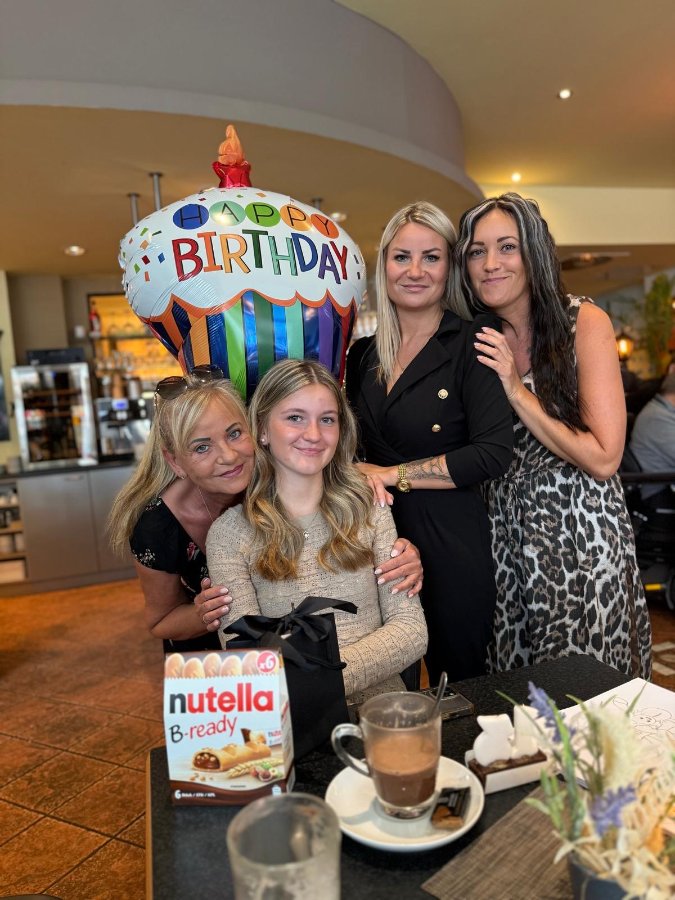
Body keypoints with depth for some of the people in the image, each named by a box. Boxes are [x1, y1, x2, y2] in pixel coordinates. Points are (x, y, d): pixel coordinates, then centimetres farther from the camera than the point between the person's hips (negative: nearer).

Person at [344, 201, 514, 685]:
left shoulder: (470, 344, -8)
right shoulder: (364, 354, 8)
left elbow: (494, 453, -18)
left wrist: (391, 474, -15)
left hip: (450, 541, -4)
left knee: (458, 684, 11)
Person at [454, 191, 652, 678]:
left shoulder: (585, 322, -11)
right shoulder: (476, 340, 1)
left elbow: (603, 459, -15)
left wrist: (515, 389, -18)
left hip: (579, 529, -3)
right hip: (506, 532, 4)